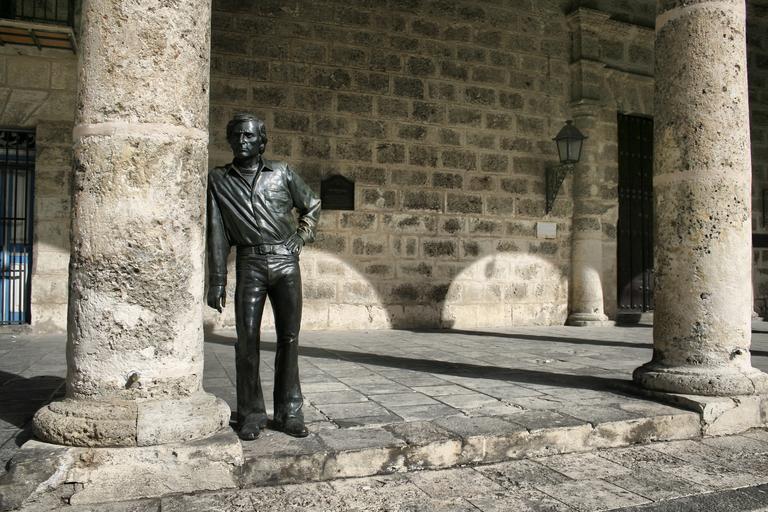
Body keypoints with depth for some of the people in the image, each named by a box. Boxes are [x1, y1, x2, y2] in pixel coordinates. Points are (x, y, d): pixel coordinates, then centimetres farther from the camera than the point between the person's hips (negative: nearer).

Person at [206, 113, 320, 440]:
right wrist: (216, 282, 2)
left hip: (286, 262, 1)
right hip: (250, 265, 0)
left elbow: (311, 206, 22)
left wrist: (301, 239, 8)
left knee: (289, 337, 0)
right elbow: (217, 235, 6)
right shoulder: (218, 180, 8)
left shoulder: (281, 173, 8)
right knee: (247, 338, -6)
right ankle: (251, 414, 6)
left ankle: (288, 413, 9)